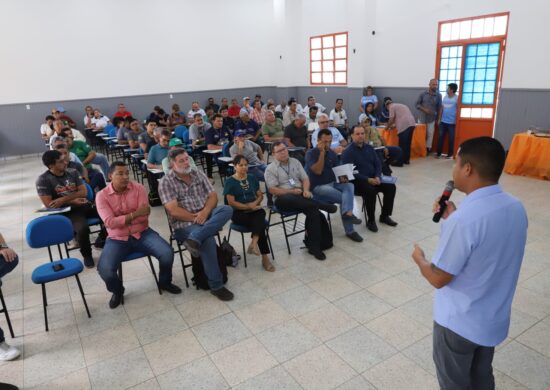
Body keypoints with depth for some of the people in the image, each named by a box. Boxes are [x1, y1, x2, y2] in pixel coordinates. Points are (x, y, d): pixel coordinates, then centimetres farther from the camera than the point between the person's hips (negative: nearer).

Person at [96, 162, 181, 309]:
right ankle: (117, 291, 12)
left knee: (167, 253, -22)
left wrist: (120, 219, -13)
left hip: (142, 233, 1)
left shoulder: (139, 188, -4)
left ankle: (164, 282, 11)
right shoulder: (102, 196, -5)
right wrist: (134, 214, -24)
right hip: (117, 239, -1)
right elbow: (110, 222, -17)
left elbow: (143, 217, -11)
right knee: (104, 269, -25)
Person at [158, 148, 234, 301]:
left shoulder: (198, 174, 11)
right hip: (184, 223, -5)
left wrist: (205, 212, -14)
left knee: (227, 210, -24)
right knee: (208, 240, -32)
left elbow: (213, 196, 5)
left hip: (206, 215, 5)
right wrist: (195, 218, -16)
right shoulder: (166, 182, -4)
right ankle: (216, 285, -16)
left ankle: (194, 239, -36)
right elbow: (174, 210, -12)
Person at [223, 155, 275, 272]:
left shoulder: (252, 178, 15)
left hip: (254, 209, 4)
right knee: (260, 223, -32)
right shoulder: (230, 181, -1)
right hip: (239, 213, -4)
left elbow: (260, 195, 15)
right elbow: (231, 202, -8)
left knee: (261, 213, -35)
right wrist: (249, 206, -14)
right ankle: (265, 257, -33)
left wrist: (255, 203, -8)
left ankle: (254, 242, -49)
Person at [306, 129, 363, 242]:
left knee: (349, 185, -25)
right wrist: (322, 152, -19)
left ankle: (347, 213, -38)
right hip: (317, 187, -5)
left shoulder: (332, 153, 10)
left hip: (333, 183, 5)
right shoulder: (311, 153, -8)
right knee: (346, 197, -27)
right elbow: (318, 171, -20)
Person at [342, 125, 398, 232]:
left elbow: (378, 164, 11)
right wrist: (368, 180, -24)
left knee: (391, 187, -12)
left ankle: (385, 216, 4)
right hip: (357, 181, -6)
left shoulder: (369, 148, 11)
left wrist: (377, 177, -9)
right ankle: (371, 221, -16)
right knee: (371, 191, -34)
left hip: (373, 178, 7)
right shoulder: (348, 152, -10)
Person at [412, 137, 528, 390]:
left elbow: (439, 279, -22)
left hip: (459, 322, -6)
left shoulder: (463, 220, -33)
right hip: (495, 318, 7)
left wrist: (419, 259, -3)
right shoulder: (516, 207, -7)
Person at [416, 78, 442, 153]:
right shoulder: (423, 94, -6)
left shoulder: (438, 95, -6)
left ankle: (428, 148, 19)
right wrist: (424, 109, -18)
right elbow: (417, 104, -3)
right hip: (422, 118, 0)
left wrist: (438, 119, 1)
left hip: (432, 119, 0)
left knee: (430, 134, 6)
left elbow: (439, 108, 0)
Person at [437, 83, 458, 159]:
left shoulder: (457, 98, -9)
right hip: (443, 121, 5)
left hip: (452, 122, -5)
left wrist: (456, 121, -11)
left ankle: (450, 154, 14)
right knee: (440, 137, 5)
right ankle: (439, 153, 13)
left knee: (451, 139, 4)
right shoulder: (445, 97, 8)